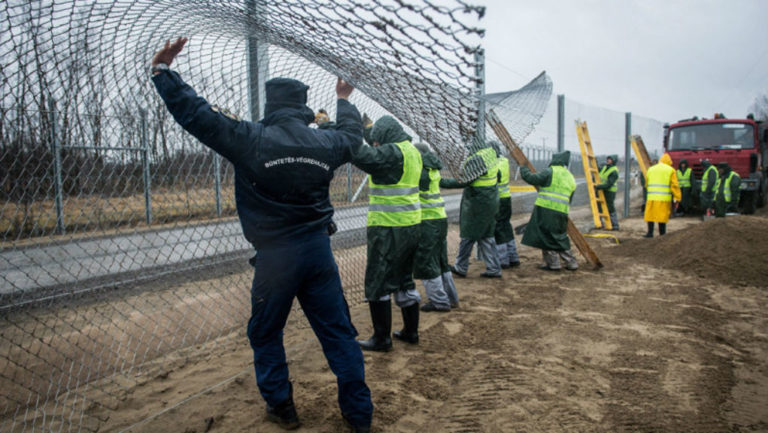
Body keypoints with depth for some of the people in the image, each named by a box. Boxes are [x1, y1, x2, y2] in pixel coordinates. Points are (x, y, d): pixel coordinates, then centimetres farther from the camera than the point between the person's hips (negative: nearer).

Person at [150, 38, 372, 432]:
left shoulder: (251, 139, -10)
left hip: (275, 256, -3)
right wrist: (344, 101, 44)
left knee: (265, 334, 18)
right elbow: (352, 134, 26)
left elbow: (194, 112, -8)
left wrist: (162, 70, 4)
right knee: (338, 333, 11)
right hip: (319, 249, 4)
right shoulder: (325, 143, 3)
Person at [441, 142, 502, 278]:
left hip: (477, 204, -9)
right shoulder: (490, 157, 7)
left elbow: (463, 181, -25)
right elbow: (497, 177, 19)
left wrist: (442, 182, -21)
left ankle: (461, 267, 14)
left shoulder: (476, 160, -19)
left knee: (468, 236, 3)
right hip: (490, 202, 9)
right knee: (486, 236, 14)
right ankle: (494, 269, 15)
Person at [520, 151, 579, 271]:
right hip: (561, 213, 7)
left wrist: (523, 170, 8)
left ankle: (553, 263, 6)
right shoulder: (571, 179, 19)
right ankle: (571, 263, 21)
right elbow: (569, 200, 21)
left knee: (546, 236, 3)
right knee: (560, 237, 18)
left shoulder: (550, 172, -4)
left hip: (546, 209, -7)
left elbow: (533, 179, -8)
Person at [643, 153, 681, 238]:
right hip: (664, 198, -2)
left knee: (650, 214, 7)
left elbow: (647, 184, 16)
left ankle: (650, 232, 6)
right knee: (662, 216, 2)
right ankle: (662, 233, 5)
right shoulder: (670, 170, 4)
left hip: (652, 197, 2)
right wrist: (677, 197, 0)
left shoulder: (651, 169, 14)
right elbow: (674, 185, -2)